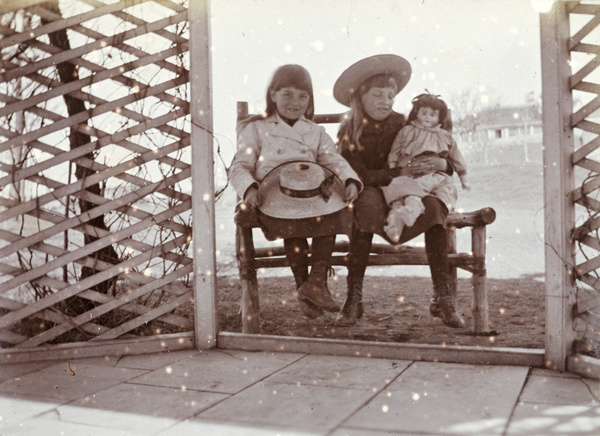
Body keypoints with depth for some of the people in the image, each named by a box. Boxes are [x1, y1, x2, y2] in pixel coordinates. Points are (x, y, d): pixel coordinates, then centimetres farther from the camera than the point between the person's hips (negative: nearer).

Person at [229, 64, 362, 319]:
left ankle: (317, 281, -25)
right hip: (275, 190, -3)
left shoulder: (316, 132, 29)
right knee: (292, 219, -34)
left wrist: (351, 181, -7)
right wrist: (249, 189, -14)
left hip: (314, 188, 3)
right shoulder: (256, 129, 19)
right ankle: (301, 285, -18)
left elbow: (334, 161, 16)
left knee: (332, 209, -29)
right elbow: (239, 167, 9)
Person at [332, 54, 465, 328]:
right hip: (362, 200, -2)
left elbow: (450, 165, 5)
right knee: (368, 200, -36)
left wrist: (440, 164, -20)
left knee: (433, 205, -28)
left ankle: (443, 298, -25)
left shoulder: (402, 126, 3)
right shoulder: (349, 132, -2)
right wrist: (401, 172, -26)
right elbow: (359, 176, -16)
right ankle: (354, 300, -33)